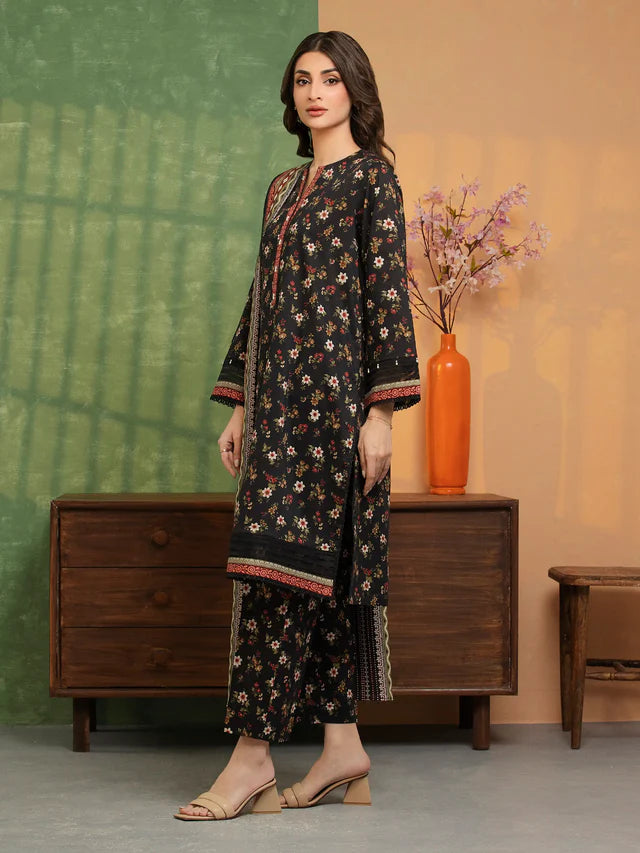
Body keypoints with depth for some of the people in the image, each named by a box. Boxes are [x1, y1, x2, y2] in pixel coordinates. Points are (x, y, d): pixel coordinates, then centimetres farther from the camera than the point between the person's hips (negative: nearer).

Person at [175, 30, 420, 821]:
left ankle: (253, 752, -6)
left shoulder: (371, 176, -2)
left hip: (333, 388, -8)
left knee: (283, 557, -11)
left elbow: (387, 295, -9)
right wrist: (240, 405, 15)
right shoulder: (285, 187, 20)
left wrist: (381, 409, -15)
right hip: (280, 392, 8)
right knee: (321, 568, 7)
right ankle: (343, 747, 13)